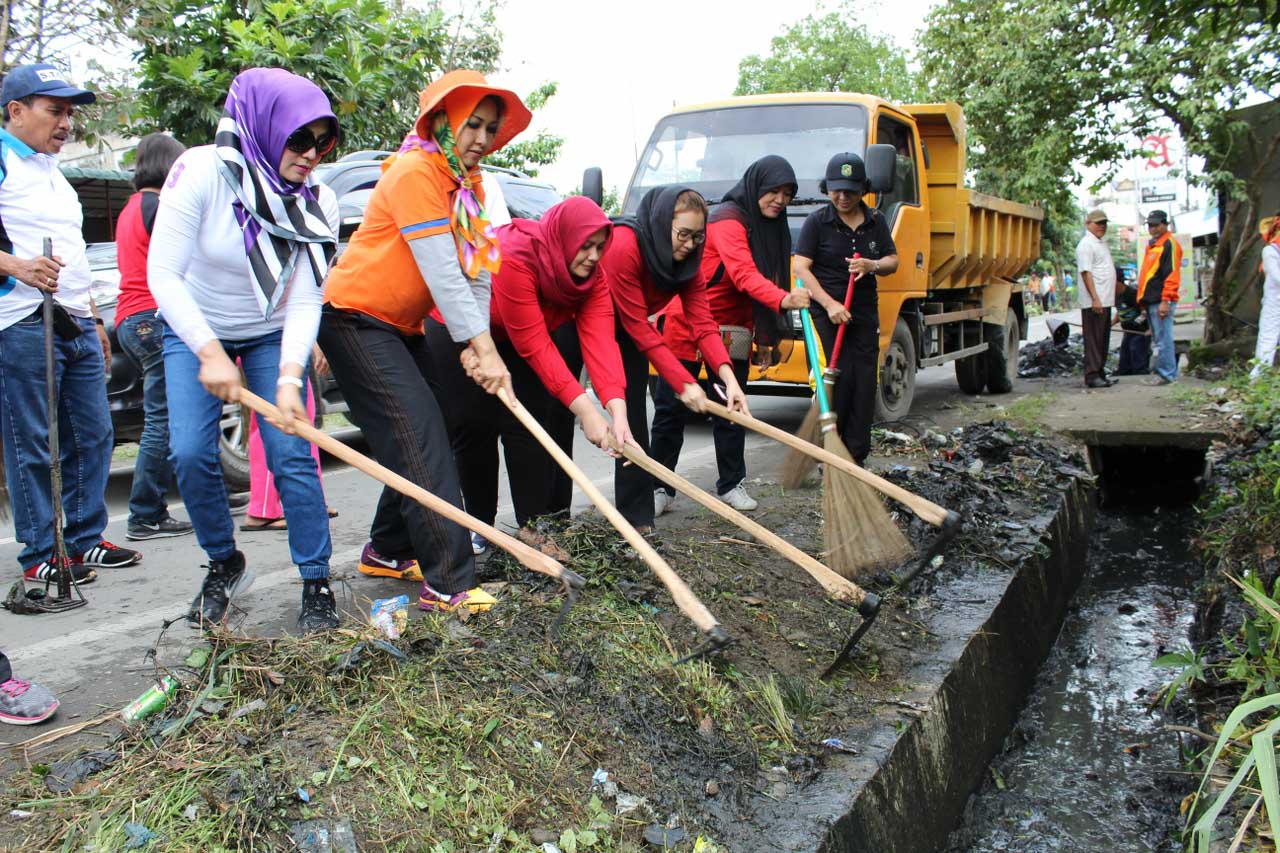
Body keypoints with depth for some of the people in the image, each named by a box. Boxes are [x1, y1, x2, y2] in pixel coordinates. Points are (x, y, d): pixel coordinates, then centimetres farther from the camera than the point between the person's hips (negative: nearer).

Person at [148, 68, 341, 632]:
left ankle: (316, 585, -2)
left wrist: (289, 377, -33)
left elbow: (305, 301, -19)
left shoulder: (317, 203, -16)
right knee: (190, 453, -11)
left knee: (290, 454, -12)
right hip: (194, 331, 0)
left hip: (271, 335, 1)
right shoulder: (202, 172, -23)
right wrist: (210, 353, -31)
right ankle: (225, 564, 13)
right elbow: (163, 273, -23)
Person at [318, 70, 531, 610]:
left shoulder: (468, 182, 8)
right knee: (419, 442, -17)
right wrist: (484, 349, -28)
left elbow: (475, 270, -2)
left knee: (426, 438, 10)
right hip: (356, 317, -9)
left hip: (401, 325, 9)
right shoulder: (416, 172, -20)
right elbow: (441, 274, -26)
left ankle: (388, 551, 25)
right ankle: (448, 583, -18)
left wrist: (476, 345, -14)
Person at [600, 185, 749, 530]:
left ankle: (636, 515, 0)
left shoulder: (687, 260, -14)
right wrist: (684, 383, -35)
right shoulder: (623, 246, -34)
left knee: (632, 413, -2)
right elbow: (640, 329, -33)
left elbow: (703, 323, -19)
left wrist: (728, 377, -35)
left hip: (625, 330, 6)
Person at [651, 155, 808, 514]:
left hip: (732, 330, 7)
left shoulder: (772, 227, 9)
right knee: (670, 410, 1)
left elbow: (762, 281, 14)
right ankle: (660, 488, 10)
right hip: (687, 326, -7)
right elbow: (743, 274, -33)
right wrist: (783, 299, -48)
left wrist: (763, 336, 8)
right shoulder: (727, 219, -18)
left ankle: (731, 484, 19)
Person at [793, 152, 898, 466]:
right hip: (824, 314, -5)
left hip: (864, 314, 5)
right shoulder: (817, 222, -2)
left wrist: (872, 266, -10)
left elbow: (893, 261, 15)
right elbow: (801, 268, -8)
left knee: (864, 384, 2)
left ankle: (856, 457, 10)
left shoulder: (876, 221, 11)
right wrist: (830, 304, -18)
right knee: (836, 382, -11)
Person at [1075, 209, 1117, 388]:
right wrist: (1095, 299, -23)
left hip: (1105, 301, 10)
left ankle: (1100, 374, 18)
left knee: (1103, 340, 12)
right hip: (1094, 302, -10)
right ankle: (1092, 376, -5)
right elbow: (1086, 272, -18)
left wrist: (1110, 298, 20)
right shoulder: (1086, 244, -11)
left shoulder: (1101, 243, 20)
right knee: (1093, 339, -7)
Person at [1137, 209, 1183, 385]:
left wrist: (1165, 300, -21)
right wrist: (1144, 299, 22)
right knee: (1158, 339, 13)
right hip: (1151, 301, 10)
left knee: (1163, 339, -8)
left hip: (1161, 301, -10)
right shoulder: (1152, 245, 21)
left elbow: (1172, 274, -16)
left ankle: (1166, 374, -6)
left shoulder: (1169, 244, -9)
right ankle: (1163, 371, 18)